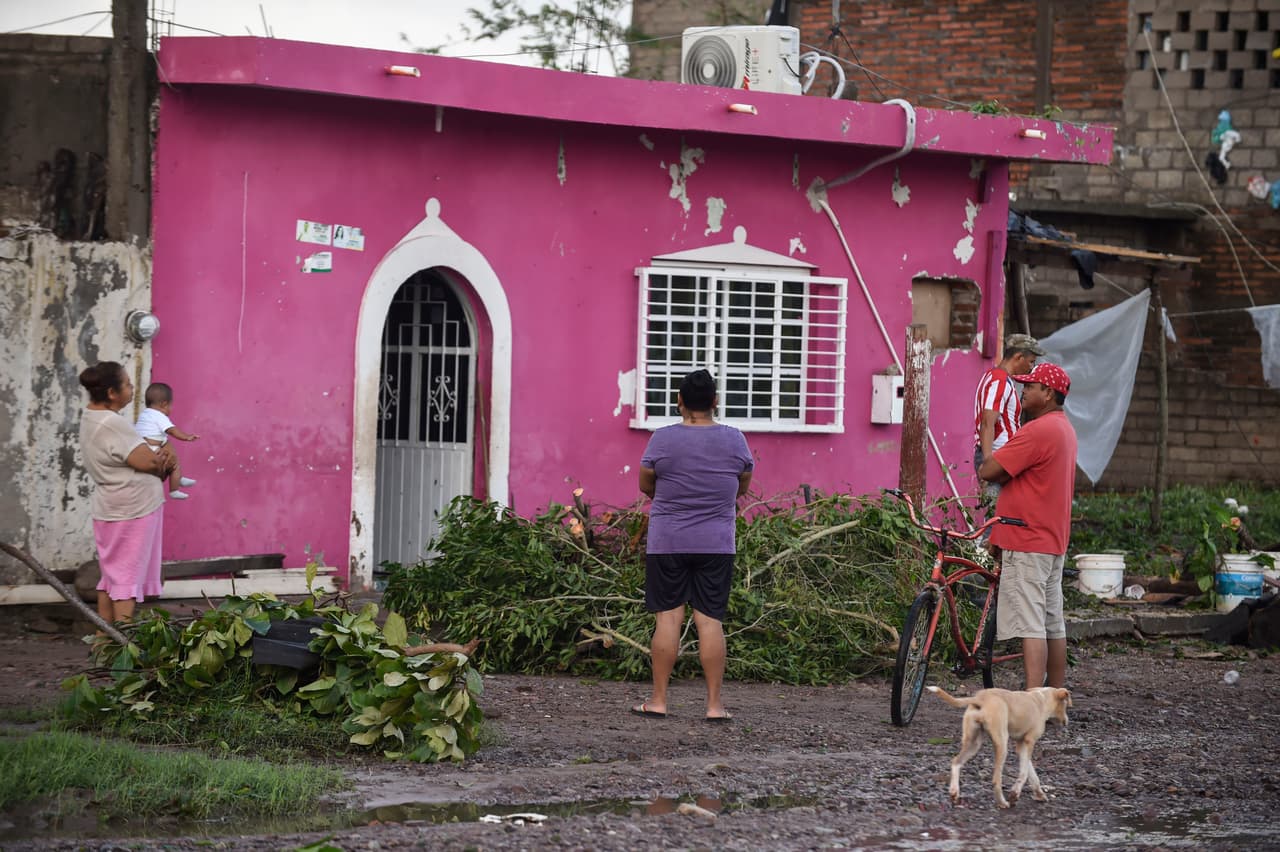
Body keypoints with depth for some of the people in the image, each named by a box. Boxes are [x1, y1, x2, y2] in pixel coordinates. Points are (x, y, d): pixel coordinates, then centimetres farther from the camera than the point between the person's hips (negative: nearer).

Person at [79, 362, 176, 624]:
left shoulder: (91, 418, 10)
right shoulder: (111, 424, -21)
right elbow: (148, 462, -22)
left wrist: (157, 457, -6)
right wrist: (164, 459, 0)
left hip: (111, 511, 10)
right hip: (133, 511, -10)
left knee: (112, 575, 14)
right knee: (128, 576, -6)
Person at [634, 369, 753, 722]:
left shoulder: (663, 439, -7)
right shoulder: (734, 440, -1)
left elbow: (646, 485, 5)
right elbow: (742, 488, 11)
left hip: (667, 543, -1)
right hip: (716, 544, 1)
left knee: (668, 617, 3)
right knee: (711, 620, 1)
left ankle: (658, 700, 5)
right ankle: (714, 703, 1)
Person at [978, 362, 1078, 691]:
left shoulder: (1038, 431, -18)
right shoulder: (1064, 429, 16)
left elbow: (988, 472, -18)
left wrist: (984, 458, 3)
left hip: (1028, 542, -10)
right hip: (1054, 540, 10)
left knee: (1030, 625, -13)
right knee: (1053, 625, 15)